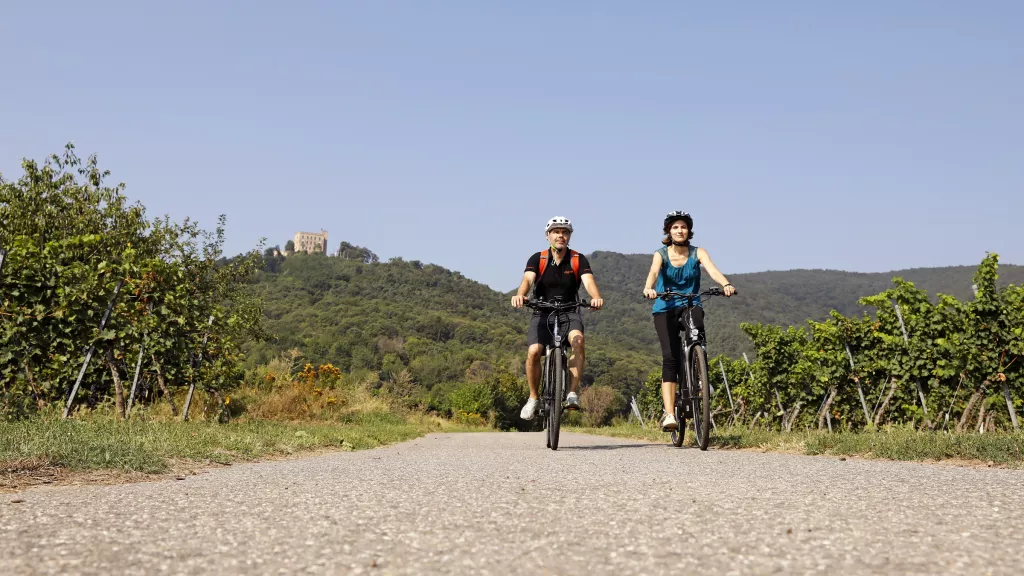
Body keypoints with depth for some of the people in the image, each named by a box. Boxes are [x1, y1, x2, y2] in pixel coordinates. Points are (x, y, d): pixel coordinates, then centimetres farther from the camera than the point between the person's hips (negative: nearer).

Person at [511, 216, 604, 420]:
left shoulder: (578, 260, -4)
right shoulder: (537, 259, -5)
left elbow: (588, 281, -20)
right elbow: (527, 279, -22)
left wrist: (596, 297, -43)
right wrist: (519, 295, -46)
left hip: (569, 312, 0)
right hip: (542, 313, 0)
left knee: (578, 340, -32)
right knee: (533, 352, -22)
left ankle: (573, 394, -26)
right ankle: (534, 398, 0)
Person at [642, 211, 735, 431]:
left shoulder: (697, 253, -1)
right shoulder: (661, 254, -4)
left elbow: (712, 269, -20)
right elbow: (653, 272, -24)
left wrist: (726, 284, -41)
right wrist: (648, 288, -47)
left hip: (690, 305, 1)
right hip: (665, 308, -1)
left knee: (697, 322, -34)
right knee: (670, 357, -17)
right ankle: (669, 414, -24)